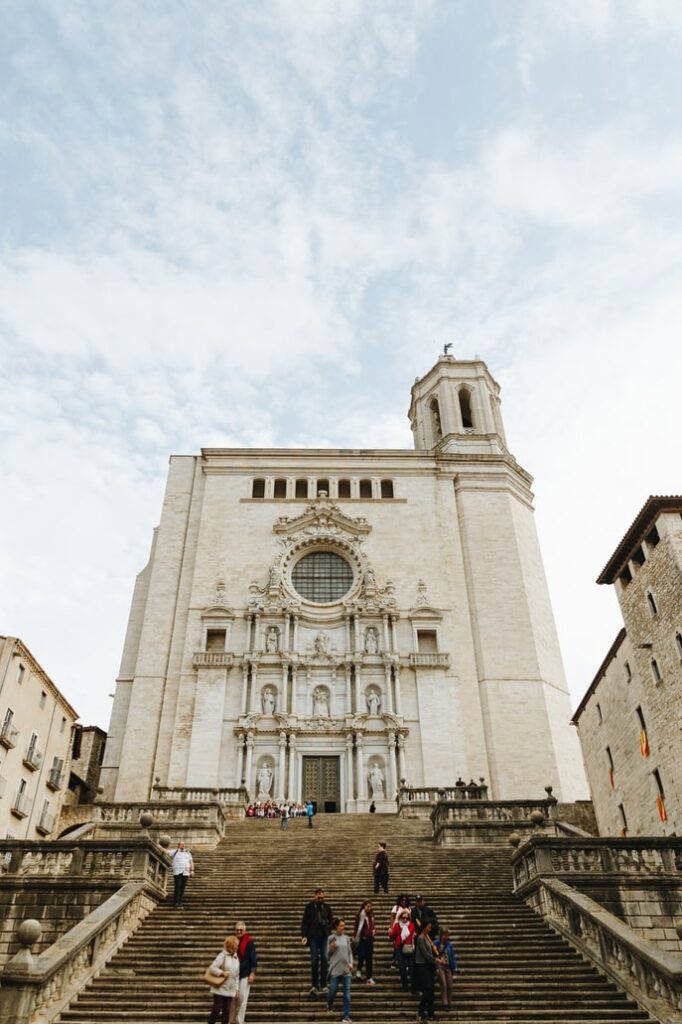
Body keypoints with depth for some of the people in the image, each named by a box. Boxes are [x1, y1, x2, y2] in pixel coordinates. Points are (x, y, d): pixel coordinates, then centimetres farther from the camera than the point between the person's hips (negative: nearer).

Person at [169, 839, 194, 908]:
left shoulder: (187, 853, 14)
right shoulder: (174, 852, 6)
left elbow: (191, 862, 12)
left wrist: (192, 870, 2)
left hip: (185, 873, 3)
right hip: (177, 872, -3)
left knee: (182, 888, 0)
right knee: (177, 887, -12)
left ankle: (179, 902, 7)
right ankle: (175, 902, -7)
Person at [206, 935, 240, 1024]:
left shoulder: (236, 958, 10)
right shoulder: (222, 956, -10)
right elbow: (212, 968, -18)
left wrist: (236, 988, 12)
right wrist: (222, 973, -27)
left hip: (230, 990, 6)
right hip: (220, 989, -5)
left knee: (227, 1012, 7)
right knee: (216, 1010, -1)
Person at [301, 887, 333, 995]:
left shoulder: (326, 907, 8)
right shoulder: (309, 907, 0)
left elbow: (331, 920, 14)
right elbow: (304, 922, 0)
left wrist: (328, 930, 0)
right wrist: (304, 935, -8)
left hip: (324, 936, 2)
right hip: (313, 936, -2)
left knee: (324, 959, 0)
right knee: (314, 960, -3)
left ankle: (323, 985, 8)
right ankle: (314, 985, 6)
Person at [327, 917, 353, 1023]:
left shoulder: (346, 938, 6)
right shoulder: (331, 938, -4)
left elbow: (350, 952, 10)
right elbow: (328, 955, 1)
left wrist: (351, 963, -5)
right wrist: (331, 948, -18)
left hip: (346, 970, 2)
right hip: (335, 969, -2)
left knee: (347, 994, 1)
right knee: (333, 991, 9)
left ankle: (346, 1016, 10)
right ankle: (330, 1004, 40)